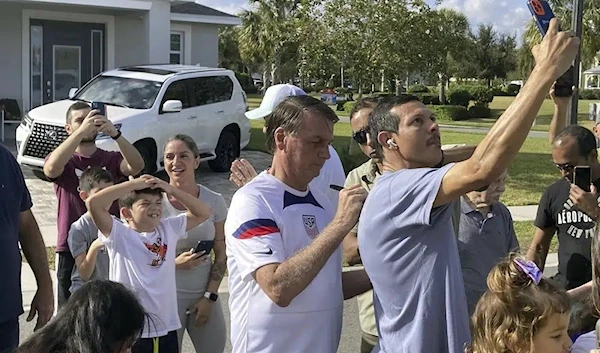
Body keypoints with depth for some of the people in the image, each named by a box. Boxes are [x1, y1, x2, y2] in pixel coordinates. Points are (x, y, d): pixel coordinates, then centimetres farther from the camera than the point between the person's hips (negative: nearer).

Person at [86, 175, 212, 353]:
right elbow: (93, 203, -22)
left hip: (167, 328, 5)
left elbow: (203, 212, 11)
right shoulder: (120, 235, -9)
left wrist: (171, 189, -1)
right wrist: (134, 183, -14)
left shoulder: (169, 229, 6)